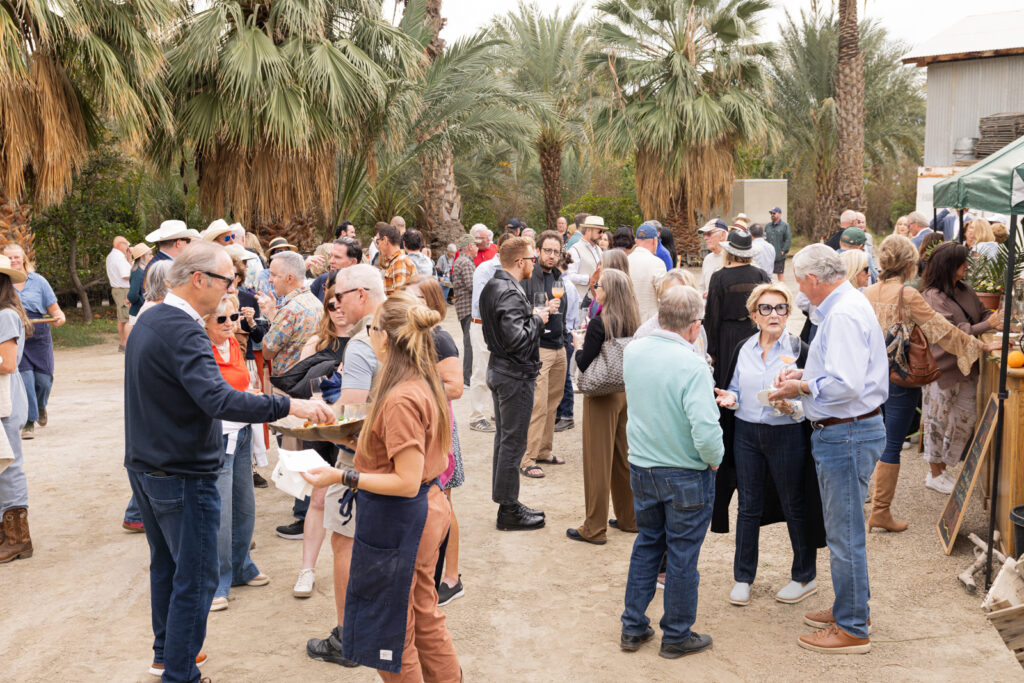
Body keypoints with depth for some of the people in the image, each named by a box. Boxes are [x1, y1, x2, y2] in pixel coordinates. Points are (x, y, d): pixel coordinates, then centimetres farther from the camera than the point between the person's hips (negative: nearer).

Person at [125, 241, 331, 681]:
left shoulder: (149, 321, 7)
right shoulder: (182, 331, -24)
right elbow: (218, 399, -36)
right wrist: (288, 406, -37)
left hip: (144, 466, 10)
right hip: (182, 476, -10)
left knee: (165, 564, 23)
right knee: (195, 580, 1)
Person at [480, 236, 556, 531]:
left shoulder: (492, 286, 9)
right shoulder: (510, 293, -22)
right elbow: (515, 338, -28)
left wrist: (535, 313, 7)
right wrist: (537, 319, -13)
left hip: (499, 370, 10)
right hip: (516, 374, -10)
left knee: (504, 438, 16)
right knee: (513, 442, -2)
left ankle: (507, 503, 26)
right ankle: (508, 510, 6)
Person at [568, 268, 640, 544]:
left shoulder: (600, 323, -18)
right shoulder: (633, 322, 2)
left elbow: (584, 365, -18)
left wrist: (579, 345, 2)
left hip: (602, 396, -7)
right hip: (626, 393, 7)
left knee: (598, 460, 1)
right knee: (624, 457, 18)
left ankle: (595, 528, 7)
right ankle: (629, 518, 28)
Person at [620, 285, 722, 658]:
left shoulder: (632, 352, -4)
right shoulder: (692, 366, -24)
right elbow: (705, 429, -28)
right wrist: (714, 459, -11)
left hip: (641, 469, 6)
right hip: (685, 476, -5)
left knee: (647, 544, 20)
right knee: (683, 556, 9)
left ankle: (633, 628, 27)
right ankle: (677, 636, 22)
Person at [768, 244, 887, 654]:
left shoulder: (844, 315, -21)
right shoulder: (845, 305, 13)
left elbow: (846, 385, -28)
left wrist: (802, 387, -15)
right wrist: (806, 375, 11)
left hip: (847, 434, -11)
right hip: (838, 433, 11)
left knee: (845, 535, -1)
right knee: (841, 530, 21)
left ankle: (853, 630, 10)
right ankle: (848, 608, 34)